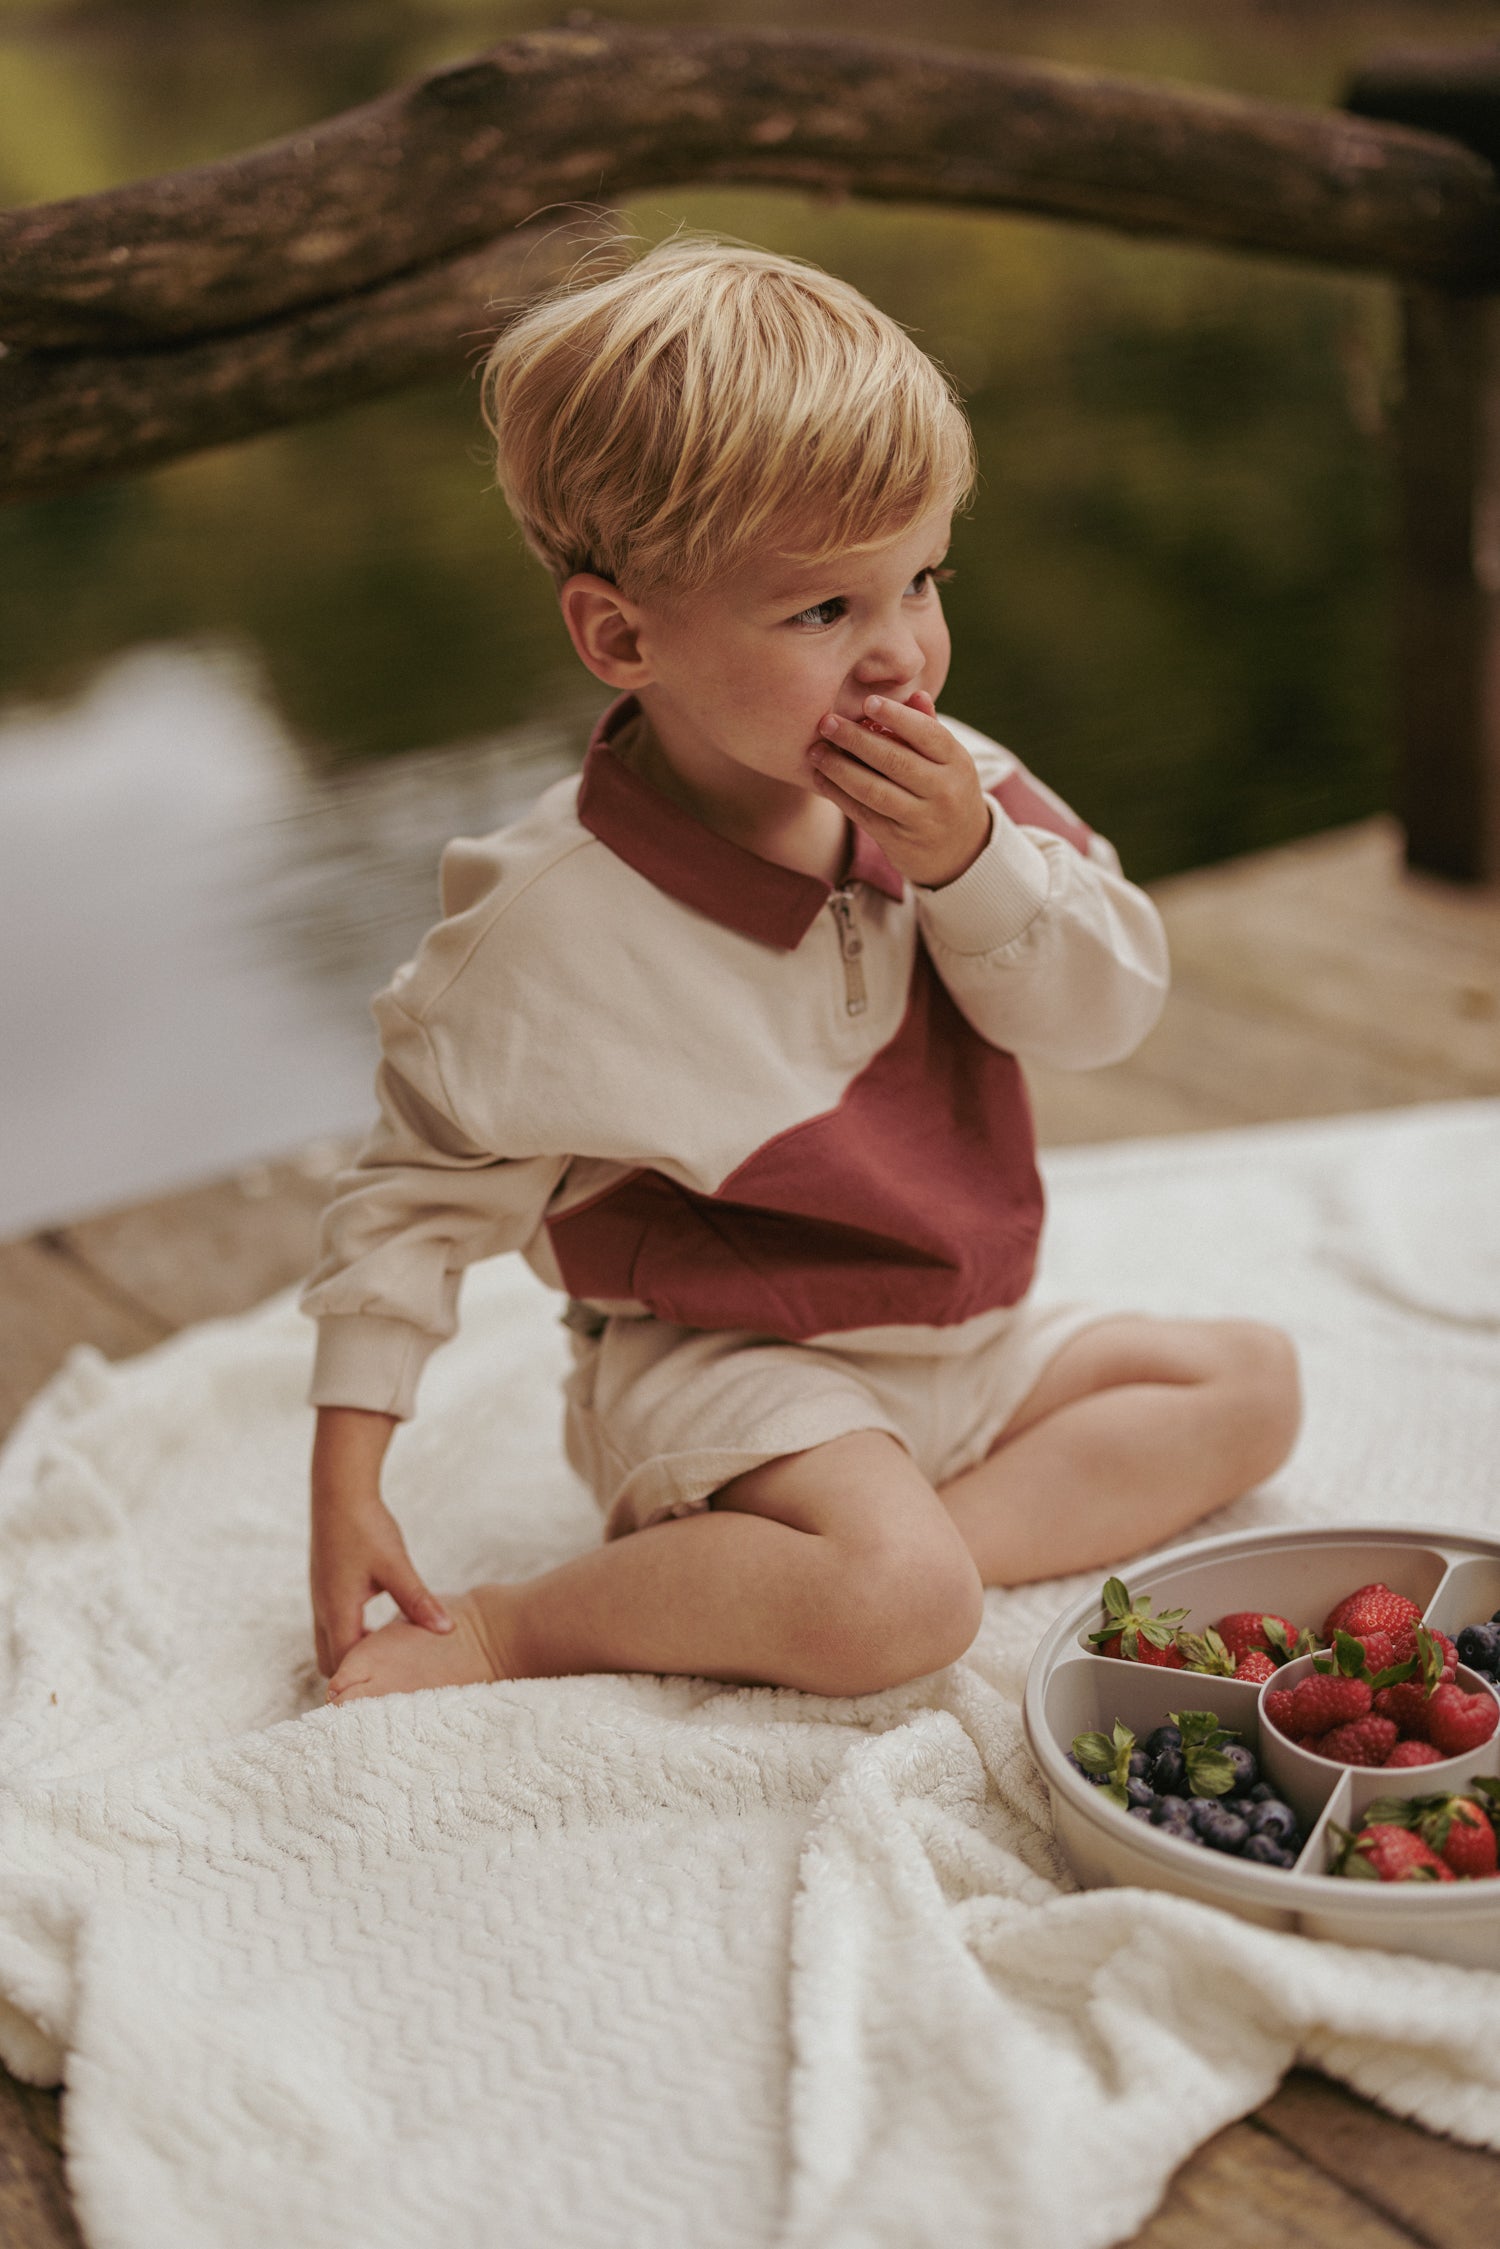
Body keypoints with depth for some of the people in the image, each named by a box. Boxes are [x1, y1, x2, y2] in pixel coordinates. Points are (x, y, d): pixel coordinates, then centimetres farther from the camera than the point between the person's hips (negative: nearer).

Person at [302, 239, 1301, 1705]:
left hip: (964, 1334, 8)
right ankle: (515, 1627, -12)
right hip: (725, 1366, -7)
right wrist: (348, 1474, -15)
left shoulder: (946, 790, -5)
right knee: (899, 1606, -30)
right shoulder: (556, 920, -21)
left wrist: (970, 859, -23)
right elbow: (422, 1184, -12)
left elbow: (1111, 1007, -5)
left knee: (1250, 1380, 2)